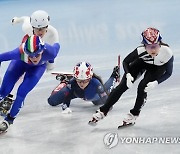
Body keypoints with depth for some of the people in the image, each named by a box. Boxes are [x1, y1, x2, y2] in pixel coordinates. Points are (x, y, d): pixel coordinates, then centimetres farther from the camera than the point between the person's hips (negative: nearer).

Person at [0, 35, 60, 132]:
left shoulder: (49, 52, -41)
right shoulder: (20, 53, -44)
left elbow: (57, 46, -16)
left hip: (38, 67, 0)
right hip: (20, 62, 0)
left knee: (21, 93, -13)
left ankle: (9, 119, 5)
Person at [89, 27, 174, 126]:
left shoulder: (167, 52, -39)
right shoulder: (140, 51, -38)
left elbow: (168, 72, -22)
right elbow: (126, 62, -18)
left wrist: (156, 83, -36)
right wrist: (128, 75, -35)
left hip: (158, 68, -1)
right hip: (142, 62, 1)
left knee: (143, 87, -21)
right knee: (122, 86, -8)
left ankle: (134, 114, 3)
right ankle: (103, 111, 3)